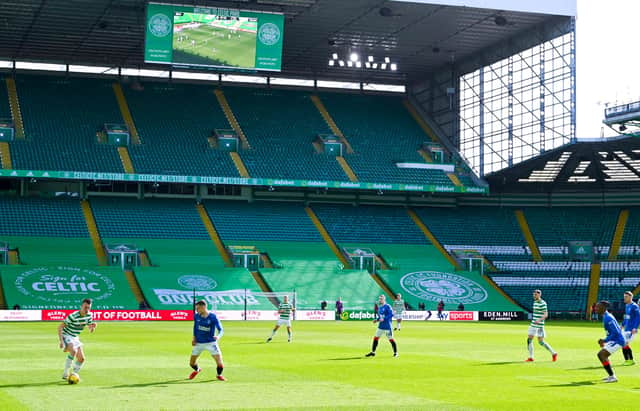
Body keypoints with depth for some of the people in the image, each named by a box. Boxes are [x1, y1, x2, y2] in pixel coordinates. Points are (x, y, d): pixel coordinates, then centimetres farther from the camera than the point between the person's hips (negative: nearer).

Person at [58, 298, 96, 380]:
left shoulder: (89, 315, -5)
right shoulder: (73, 316, -26)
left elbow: (90, 330, 7)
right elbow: (60, 327, -22)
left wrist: (92, 327, -17)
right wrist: (61, 341, -28)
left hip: (75, 338, 7)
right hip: (66, 336, -7)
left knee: (82, 359, 2)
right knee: (74, 351, -33)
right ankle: (65, 373, -24)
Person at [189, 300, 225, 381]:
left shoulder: (213, 317, -16)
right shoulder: (196, 316, -5)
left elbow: (221, 330, -16)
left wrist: (218, 336, -36)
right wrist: (194, 338, 5)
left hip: (211, 343, -3)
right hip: (198, 343, 3)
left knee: (219, 361, -12)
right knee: (192, 363, 9)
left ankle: (219, 375, 19)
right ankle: (197, 370, 45)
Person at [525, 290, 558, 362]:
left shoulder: (542, 303, -13)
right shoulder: (535, 302, 13)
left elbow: (546, 315, -19)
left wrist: (539, 320, -34)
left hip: (539, 325, -8)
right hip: (533, 324, 8)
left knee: (541, 342, -5)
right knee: (529, 339, 0)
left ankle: (554, 354, 10)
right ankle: (530, 357, 5)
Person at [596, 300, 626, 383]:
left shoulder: (608, 318, -20)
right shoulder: (606, 316, 12)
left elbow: (615, 332, -25)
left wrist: (605, 341, -19)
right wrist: (604, 341, 16)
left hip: (617, 341, -11)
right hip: (614, 340, 11)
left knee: (602, 354, -19)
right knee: (600, 354, 18)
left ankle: (612, 377, -16)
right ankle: (611, 375, 26)